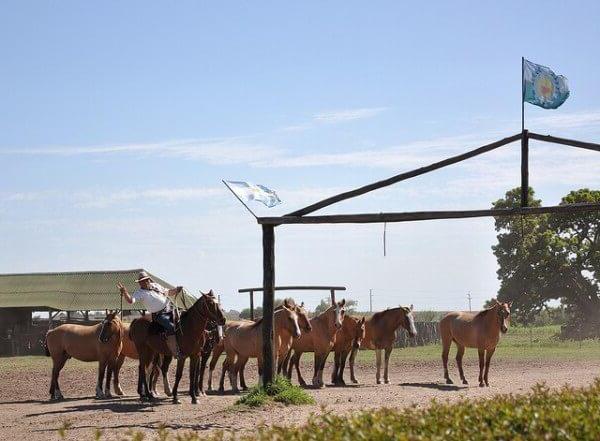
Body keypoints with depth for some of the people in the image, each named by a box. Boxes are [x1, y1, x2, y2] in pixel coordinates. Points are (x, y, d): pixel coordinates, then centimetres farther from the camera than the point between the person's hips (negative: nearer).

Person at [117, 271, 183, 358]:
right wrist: (125, 292, -38)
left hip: (170, 308, 7)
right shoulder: (140, 292, -5)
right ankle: (175, 352, -29)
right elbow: (131, 300, -22)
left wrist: (176, 290, 5)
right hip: (159, 315, -7)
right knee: (170, 327, -28)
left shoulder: (156, 285, 11)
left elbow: (168, 292, 23)